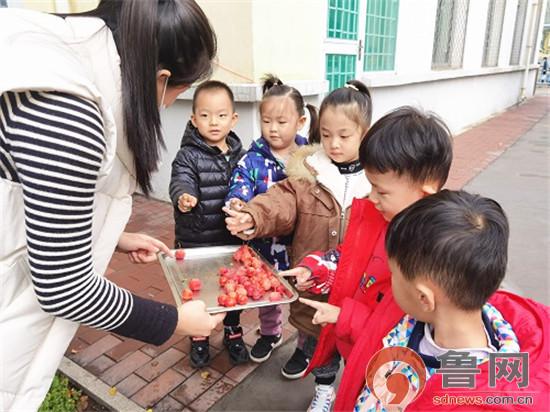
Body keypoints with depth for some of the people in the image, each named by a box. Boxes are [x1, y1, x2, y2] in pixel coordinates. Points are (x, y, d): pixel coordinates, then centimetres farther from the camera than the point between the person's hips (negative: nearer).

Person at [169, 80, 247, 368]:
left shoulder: (239, 155, 1)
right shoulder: (188, 155, -11)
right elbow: (180, 181, -26)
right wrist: (182, 196, -48)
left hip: (230, 239, 3)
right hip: (194, 241, -2)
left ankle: (233, 333, 42)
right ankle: (199, 337, 39)